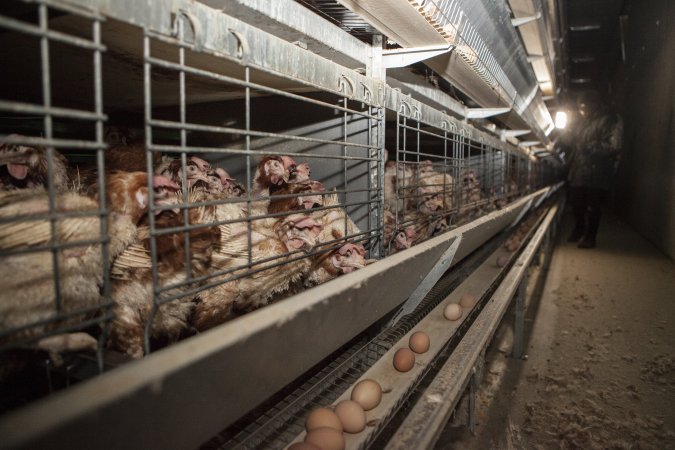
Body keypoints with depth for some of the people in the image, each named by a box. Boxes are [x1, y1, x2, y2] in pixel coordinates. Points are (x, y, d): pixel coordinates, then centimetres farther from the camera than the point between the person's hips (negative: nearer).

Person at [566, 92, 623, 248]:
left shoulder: (610, 120, -8)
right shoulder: (584, 121, 18)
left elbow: (614, 146, -17)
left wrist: (590, 147, -16)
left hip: (596, 172, -7)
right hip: (579, 171, 8)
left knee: (592, 206, 0)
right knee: (577, 203, 15)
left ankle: (590, 237, 11)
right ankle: (578, 231, 34)